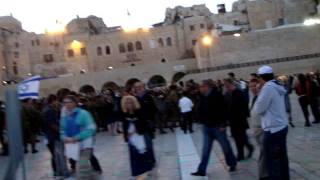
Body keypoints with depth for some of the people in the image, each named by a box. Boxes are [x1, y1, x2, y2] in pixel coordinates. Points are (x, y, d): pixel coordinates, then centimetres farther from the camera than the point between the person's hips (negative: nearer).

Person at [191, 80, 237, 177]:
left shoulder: (217, 95, -15)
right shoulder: (203, 97, 7)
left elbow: (223, 110, -18)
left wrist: (222, 125, -20)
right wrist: (203, 121, 10)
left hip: (217, 126, -6)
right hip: (207, 127, 6)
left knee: (225, 146, 9)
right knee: (206, 149, 7)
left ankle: (232, 164, 29)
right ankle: (202, 170, 9)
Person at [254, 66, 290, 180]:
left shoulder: (267, 87, -17)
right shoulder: (278, 87, 11)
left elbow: (258, 110, -13)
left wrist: (259, 94, 3)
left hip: (272, 130, -9)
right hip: (282, 127, 9)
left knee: (272, 162, 0)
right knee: (282, 158, 17)